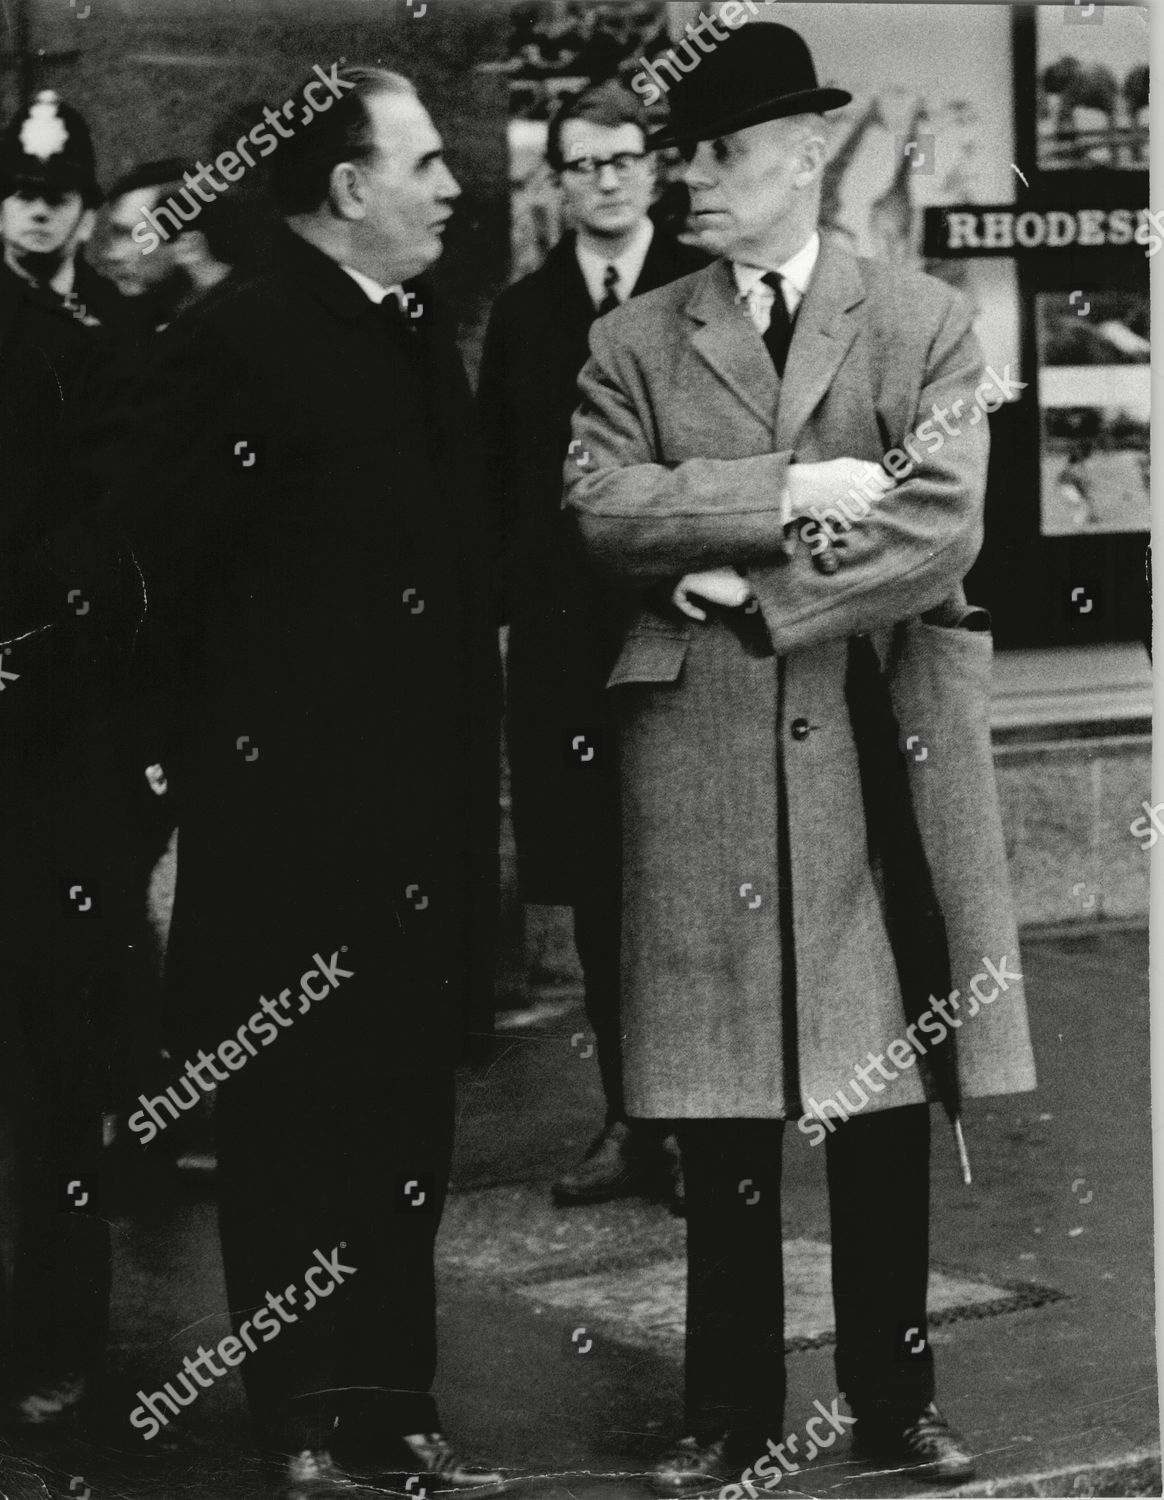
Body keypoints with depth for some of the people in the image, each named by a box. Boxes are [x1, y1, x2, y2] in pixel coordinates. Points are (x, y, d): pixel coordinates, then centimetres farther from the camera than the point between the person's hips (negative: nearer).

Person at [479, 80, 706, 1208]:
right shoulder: (521, 315, 12)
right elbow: (498, 477, 13)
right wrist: (523, 582, 3)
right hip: (565, 632, 3)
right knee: (597, 892, 5)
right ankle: (628, 1122, 13)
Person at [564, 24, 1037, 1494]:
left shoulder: (927, 325, 5)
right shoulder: (633, 342, 10)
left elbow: (941, 526, -7)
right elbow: (602, 507, -5)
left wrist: (753, 590, -10)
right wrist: (790, 494, -13)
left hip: (876, 752, 0)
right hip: (698, 757, 1)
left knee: (884, 1102, 5)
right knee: (719, 1119, 4)